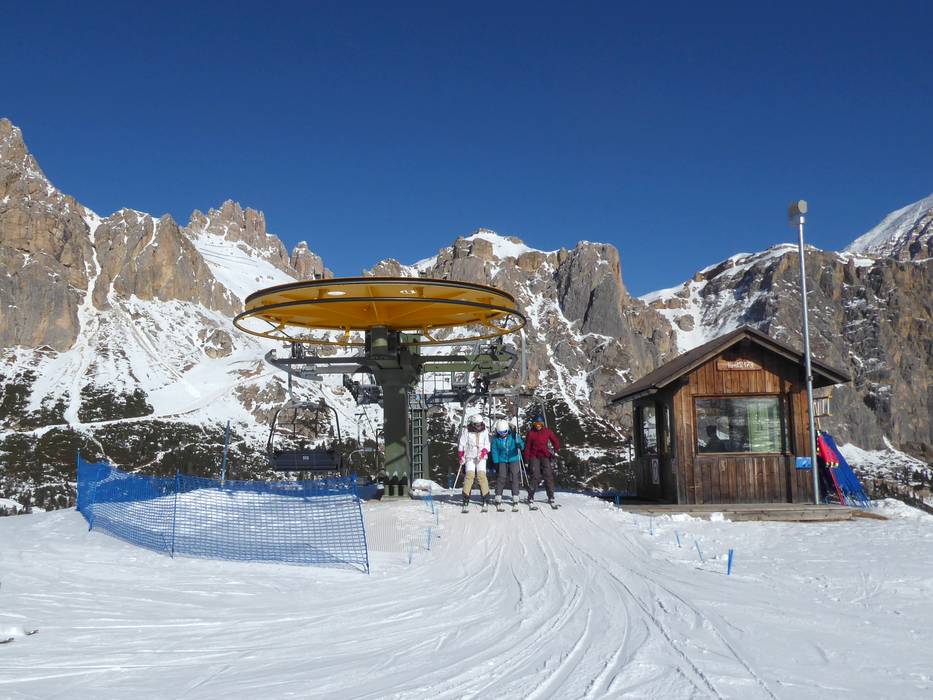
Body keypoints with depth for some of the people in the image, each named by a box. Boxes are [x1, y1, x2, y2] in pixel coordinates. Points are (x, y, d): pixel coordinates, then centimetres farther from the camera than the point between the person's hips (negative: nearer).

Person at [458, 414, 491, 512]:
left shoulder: (484, 431, 5)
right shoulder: (465, 431, -1)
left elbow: (487, 445, 7)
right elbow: (461, 445, 2)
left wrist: (483, 452, -10)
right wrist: (461, 456, -7)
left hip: (481, 457, 1)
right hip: (469, 457, -1)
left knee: (482, 475, -13)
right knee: (469, 475, -15)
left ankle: (485, 500, -7)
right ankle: (466, 500, -10)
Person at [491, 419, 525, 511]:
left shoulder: (514, 435, -5)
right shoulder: (495, 438, -1)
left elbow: (522, 445, -8)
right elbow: (494, 451, 2)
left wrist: (520, 445, -32)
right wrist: (496, 462, -5)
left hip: (514, 459, 0)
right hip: (502, 460, 1)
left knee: (515, 478, -4)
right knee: (501, 478, -6)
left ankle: (515, 500, 0)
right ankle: (498, 499, 4)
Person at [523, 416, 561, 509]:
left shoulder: (548, 431, 4)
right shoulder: (531, 433, 0)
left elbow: (555, 441, 12)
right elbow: (527, 446, 2)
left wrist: (556, 450, 0)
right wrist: (527, 458, -2)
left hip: (545, 456, 2)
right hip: (534, 456, -2)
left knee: (549, 475, -1)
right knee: (535, 476, -11)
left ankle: (551, 498, 8)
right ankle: (531, 499, -6)